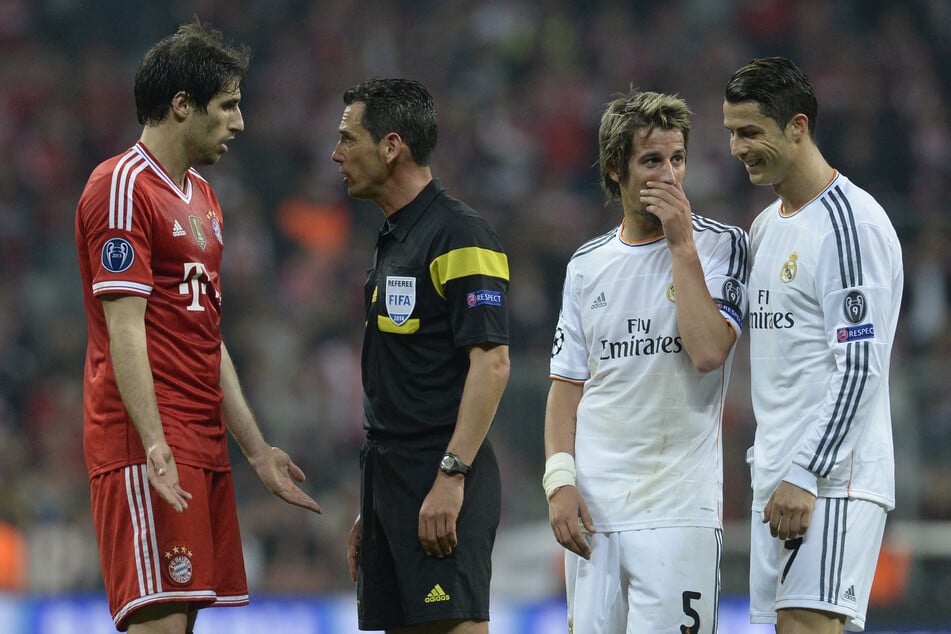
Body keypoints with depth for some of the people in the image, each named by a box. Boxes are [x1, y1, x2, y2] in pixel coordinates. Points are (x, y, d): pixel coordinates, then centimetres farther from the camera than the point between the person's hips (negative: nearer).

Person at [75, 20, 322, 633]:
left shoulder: (201, 197, 21)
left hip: (204, 445, 9)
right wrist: (155, 445, -24)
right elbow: (124, 330, -16)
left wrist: (258, 451, 22)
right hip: (148, 446, -9)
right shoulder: (123, 187, -8)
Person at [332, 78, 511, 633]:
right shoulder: (393, 240, 18)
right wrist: (370, 510, 21)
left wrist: (450, 477, -23)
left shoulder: (460, 235, -10)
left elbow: (491, 363, -17)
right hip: (390, 481, 9)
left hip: (442, 486, -9)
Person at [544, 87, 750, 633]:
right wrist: (560, 480, 1)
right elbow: (567, 385, 14)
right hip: (593, 507, 4)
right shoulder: (588, 264, 13)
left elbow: (708, 351, -15)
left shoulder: (721, 245, 0)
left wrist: (681, 244, -11)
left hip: (679, 510, -4)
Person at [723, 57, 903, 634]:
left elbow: (861, 367, -17)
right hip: (778, 476, 9)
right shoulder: (766, 226, 18)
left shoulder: (853, 223, -11)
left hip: (832, 477, -9)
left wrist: (804, 475, -21)